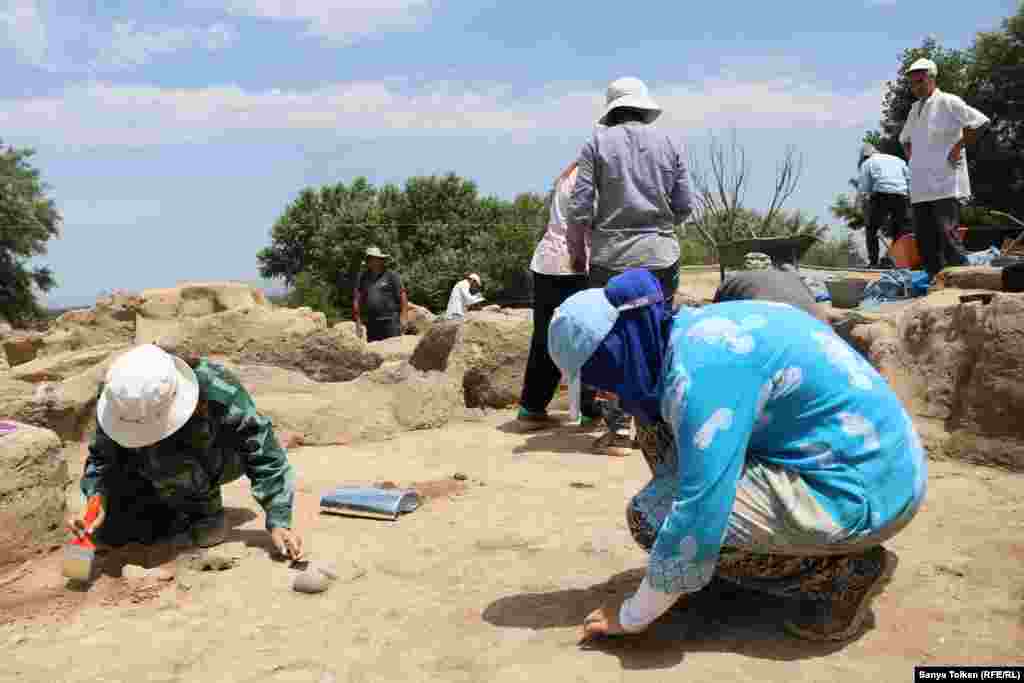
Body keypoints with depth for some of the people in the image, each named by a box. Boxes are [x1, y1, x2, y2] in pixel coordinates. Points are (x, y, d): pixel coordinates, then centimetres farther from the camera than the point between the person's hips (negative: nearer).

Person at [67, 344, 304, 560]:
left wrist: (279, 522, -36)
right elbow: (101, 457, -12)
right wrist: (97, 499, -32)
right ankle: (186, 514, 15)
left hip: (223, 459, -4)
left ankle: (207, 510, -7)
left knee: (164, 457, -34)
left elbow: (265, 455, -31)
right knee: (111, 533, -8)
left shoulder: (219, 392, -37)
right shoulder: (119, 396, -24)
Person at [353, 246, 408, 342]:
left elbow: (402, 296, 0)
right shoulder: (362, 277, 11)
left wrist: (403, 317, -7)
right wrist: (358, 320, 5)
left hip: (390, 321, -4)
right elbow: (357, 299, 11)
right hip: (371, 323, 4)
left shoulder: (391, 275, 2)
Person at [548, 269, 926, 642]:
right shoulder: (694, 332, 6)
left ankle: (844, 570, -4)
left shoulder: (702, 367, -24)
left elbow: (698, 515, -25)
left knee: (650, 515, -14)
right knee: (663, 441, 9)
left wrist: (633, 616, -9)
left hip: (860, 491, -9)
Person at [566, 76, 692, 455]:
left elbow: (580, 206, -5)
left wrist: (577, 250, 8)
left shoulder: (597, 142, 1)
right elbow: (684, 206, 6)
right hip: (660, 254, 2)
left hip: (611, 256, -1)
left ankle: (618, 428, 5)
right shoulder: (669, 143, 7)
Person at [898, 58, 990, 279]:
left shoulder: (948, 102, -4)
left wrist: (958, 147, -12)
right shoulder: (915, 109, 19)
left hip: (945, 184, -8)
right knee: (924, 239, 5)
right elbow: (905, 139, 35)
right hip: (920, 186, 8)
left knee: (946, 234, -16)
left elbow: (980, 122, -13)